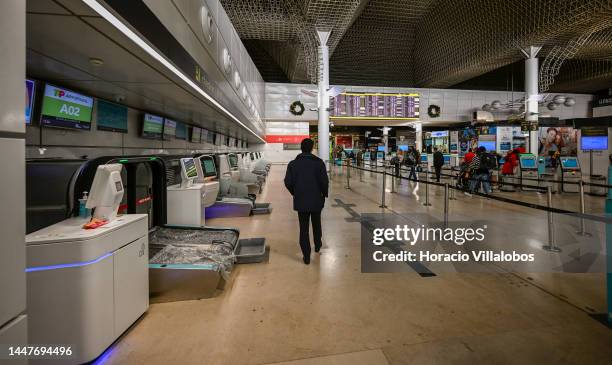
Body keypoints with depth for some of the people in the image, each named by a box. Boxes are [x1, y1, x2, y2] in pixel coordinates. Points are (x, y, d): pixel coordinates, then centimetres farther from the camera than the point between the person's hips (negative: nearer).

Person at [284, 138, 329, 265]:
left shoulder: (293, 163, -4)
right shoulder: (319, 162, -9)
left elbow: (288, 182, -6)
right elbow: (324, 181, -13)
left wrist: (295, 193, 10)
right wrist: (324, 194, 4)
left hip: (300, 201, 0)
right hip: (316, 200, 0)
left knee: (304, 228, 8)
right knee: (316, 224, 23)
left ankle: (306, 256, 14)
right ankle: (317, 245, 42)